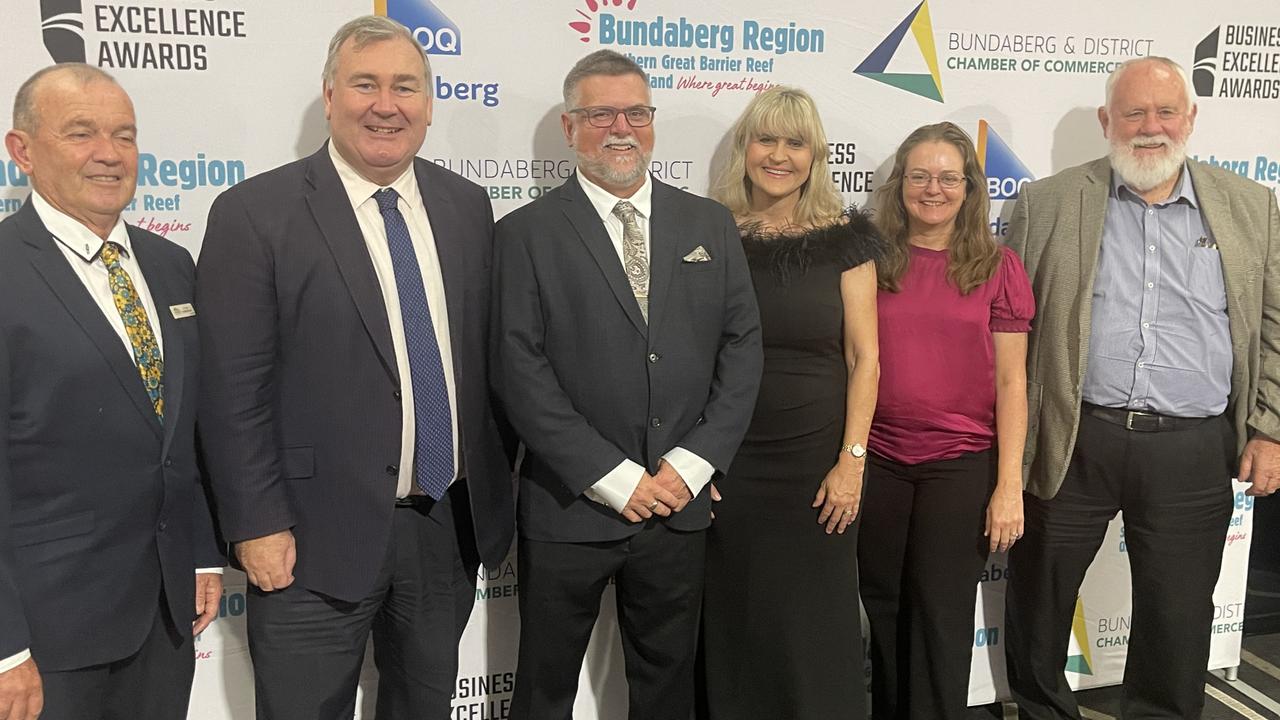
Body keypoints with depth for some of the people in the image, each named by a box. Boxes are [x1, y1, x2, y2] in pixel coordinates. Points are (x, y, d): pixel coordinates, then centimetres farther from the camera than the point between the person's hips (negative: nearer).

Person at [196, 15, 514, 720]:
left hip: (452, 523, 5)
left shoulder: (467, 206, 5)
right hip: (318, 537, -4)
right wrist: (259, 527, -12)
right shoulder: (254, 213, -10)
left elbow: (486, 355, 10)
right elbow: (234, 391, -11)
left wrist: (497, 488, 10)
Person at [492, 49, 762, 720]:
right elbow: (519, 370, -11)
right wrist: (616, 478, -14)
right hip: (568, 507, -2)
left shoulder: (710, 225, 7)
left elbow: (741, 347, 4)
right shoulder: (526, 233, -4)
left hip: (679, 504, 3)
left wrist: (692, 463, -7)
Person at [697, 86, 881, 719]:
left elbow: (863, 358, 0)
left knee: (815, 629, 9)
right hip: (726, 463, 1)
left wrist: (851, 461, -6)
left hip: (817, 460, 0)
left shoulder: (844, 238, 1)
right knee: (732, 627, 11)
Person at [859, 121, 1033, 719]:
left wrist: (1009, 486, -5)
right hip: (877, 461, 2)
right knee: (885, 612, 14)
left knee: (942, 615, 7)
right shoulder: (871, 262, 2)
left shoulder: (996, 266, -1)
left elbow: (1010, 382, -1)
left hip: (962, 465, -2)